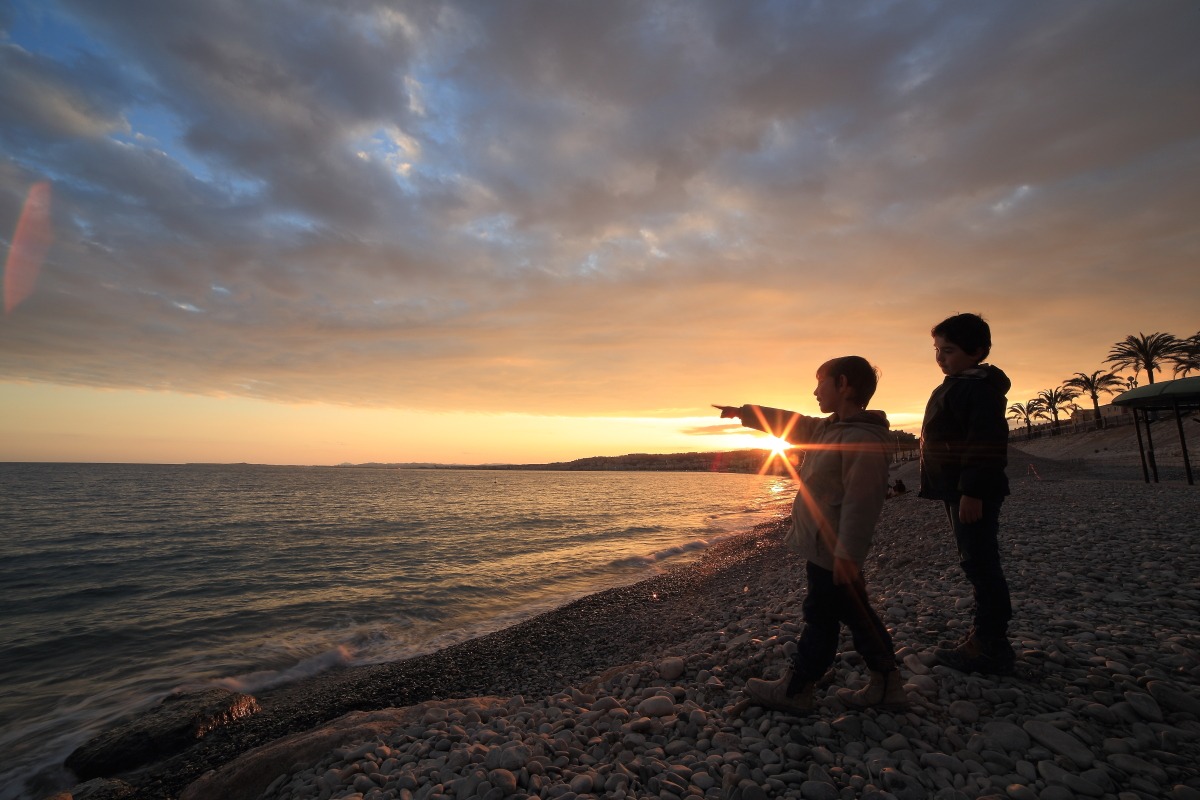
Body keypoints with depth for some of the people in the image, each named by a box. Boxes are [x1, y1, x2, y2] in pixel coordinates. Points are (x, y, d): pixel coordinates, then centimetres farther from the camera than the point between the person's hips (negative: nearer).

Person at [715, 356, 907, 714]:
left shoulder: (862, 440, -22)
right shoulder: (828, 428, 9)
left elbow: (860, 504, -26)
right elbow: (789, 422, 22)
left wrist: (846, 555, -26)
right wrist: (744, 412, 27)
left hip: (832, 553, -10)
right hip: (825, 549, 10)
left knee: (822, 619, 5)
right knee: (857, 616, 18)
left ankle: (793, 691, 20)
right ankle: (886, 687, 31)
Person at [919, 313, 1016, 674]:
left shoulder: (979, 387, -14)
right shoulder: (952, 388, 17)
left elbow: (986, 442, -23)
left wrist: (972, 491, -27)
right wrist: (935, 488, 23)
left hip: (973, 494, -11)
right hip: (956, 491, 11)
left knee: (980, 564, -4)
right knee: (976, 563, 16)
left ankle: (992, 647, 6)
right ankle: (985, 635, 27)